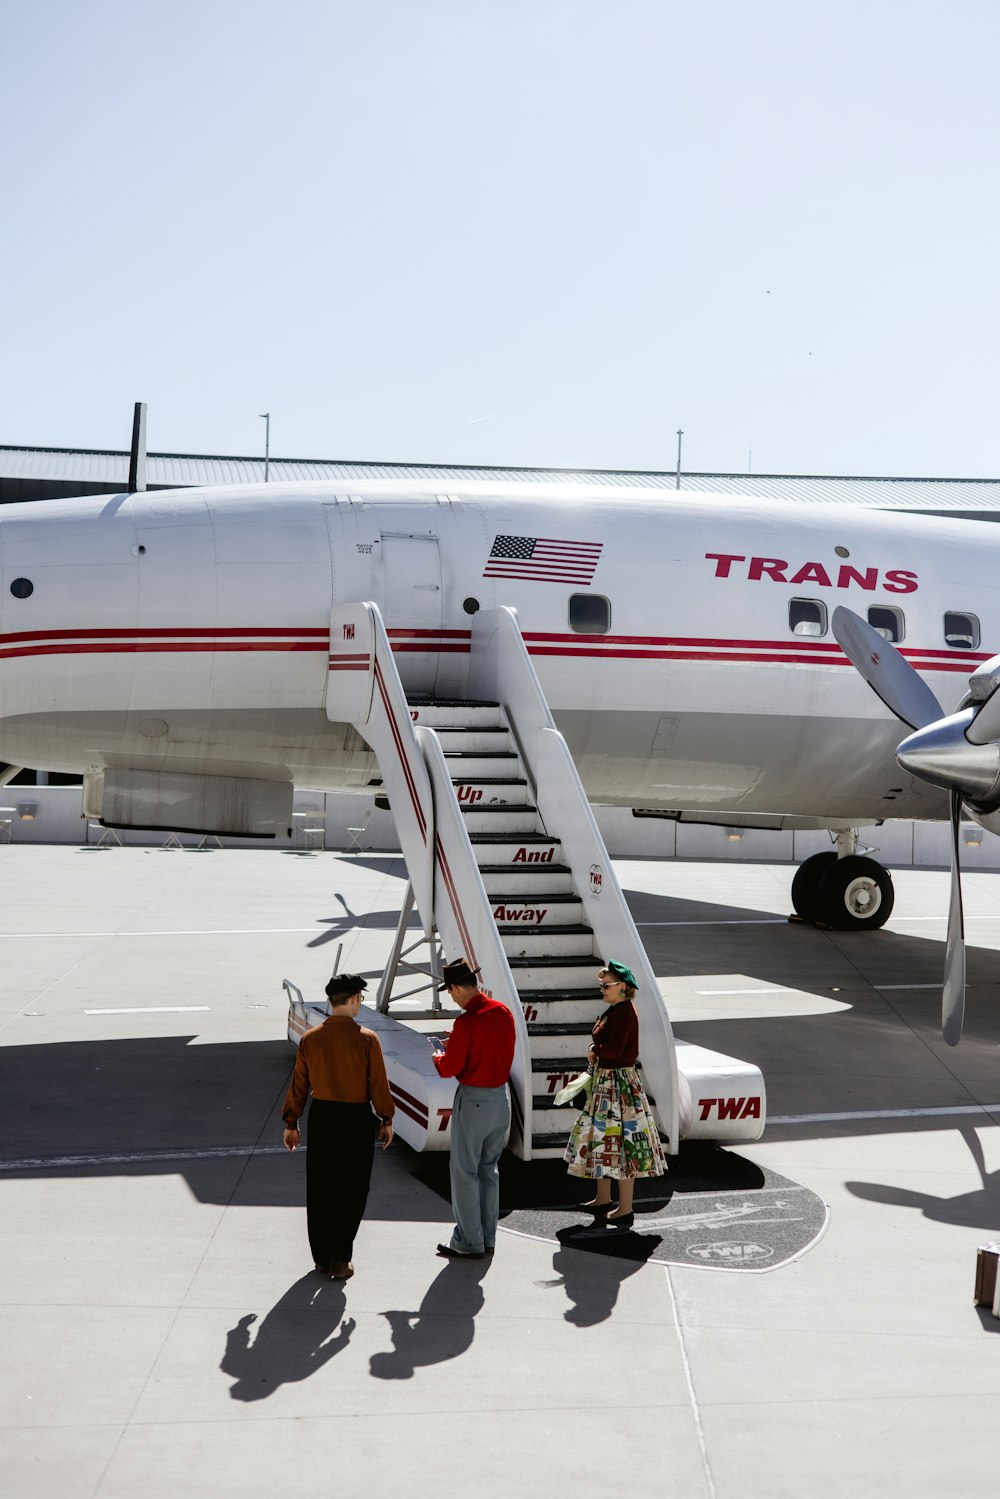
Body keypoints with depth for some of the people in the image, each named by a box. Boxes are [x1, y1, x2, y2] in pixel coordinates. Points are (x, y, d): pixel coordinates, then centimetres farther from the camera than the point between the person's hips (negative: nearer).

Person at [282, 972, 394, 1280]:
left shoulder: (311, 1038, -2)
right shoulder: (366, 1039, -11)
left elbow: (299, 1084, 2)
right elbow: (378, 1084, -8)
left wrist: (291, 1123, 11)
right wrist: (386, 1120, 4)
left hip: (321, 1117, 3)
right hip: (356, 1119, -3)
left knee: (319, 1190, 12)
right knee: (352, 1191, 7)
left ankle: (322, 1258, 19)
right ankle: (340, 1258, 4)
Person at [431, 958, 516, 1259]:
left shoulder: (467, 1022, -22)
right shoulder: (503, 1012, 1)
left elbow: (449, 1068, -16)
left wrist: (439, 1057, 7)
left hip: (473, 1101, -8)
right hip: (501, 1098, 8)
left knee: (464, 1172, 4)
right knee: (489, 1170, 17)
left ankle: (469, 1243, 9)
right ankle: (487, 1238, 24)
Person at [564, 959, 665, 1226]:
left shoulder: (624, 1013, -19)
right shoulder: (614, 1010, 12)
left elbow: (613, 1049, -27)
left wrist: (594, 1051, -8)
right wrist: (597, 1052, -3)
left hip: (619, 1082, -10)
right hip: (606, 1080, 11)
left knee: (620, 1142, -5)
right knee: (603, 1139, 18)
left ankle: (625, 1209, 1)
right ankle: (603, 1199, 30)